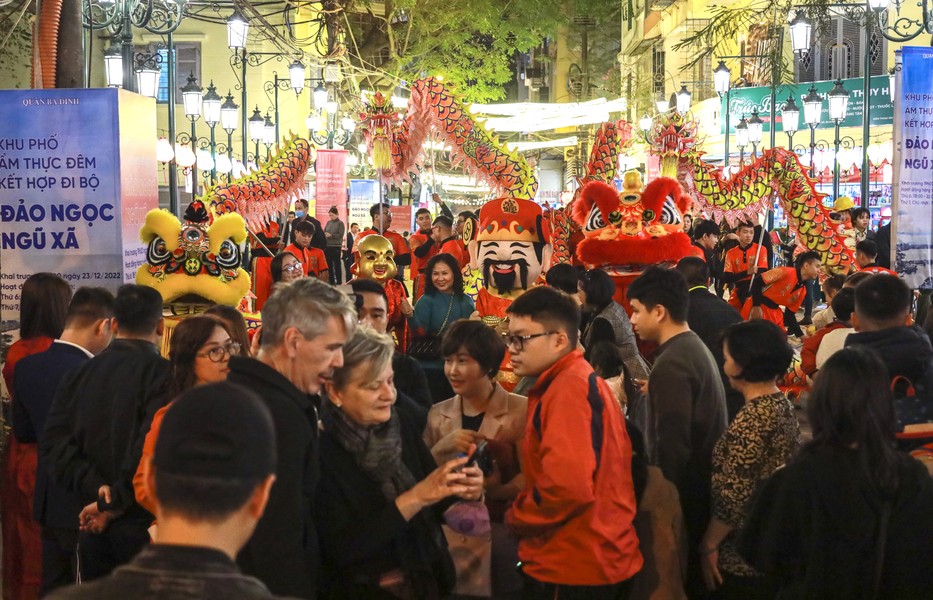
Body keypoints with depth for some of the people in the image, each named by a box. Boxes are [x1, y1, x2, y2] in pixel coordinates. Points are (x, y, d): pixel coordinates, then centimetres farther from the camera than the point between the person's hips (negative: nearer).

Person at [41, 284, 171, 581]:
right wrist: (114, 503, -15)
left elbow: (54, 443, -1)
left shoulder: (78, 376, 6)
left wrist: (95, 487, -9)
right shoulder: (163, 374, -13)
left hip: (93, 527, 5)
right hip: (144, 524, -5)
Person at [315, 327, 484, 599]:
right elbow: (341, 549, -18)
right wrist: (416, 497, -21)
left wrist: (458, 489, -9)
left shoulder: (401, 423, 1)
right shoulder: (320, 449, -15)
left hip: (427, 578, 6)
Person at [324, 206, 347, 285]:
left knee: (337, 264, 0)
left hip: (336, 246, -5)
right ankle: (331, 281, 16)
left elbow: (341, 235, -9)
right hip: (327, 246, 5)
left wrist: (330, 235, -16)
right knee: (329, 264, 9)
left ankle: (339, 281, 5)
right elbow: (324, 232, 12)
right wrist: (324, 235, -10)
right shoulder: (328, 222, 11)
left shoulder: (340, 223, -2)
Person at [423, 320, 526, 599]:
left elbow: (530, 477, -9)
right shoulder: (438, 414, 8)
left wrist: (488, 489, -23)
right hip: (450, 541, 3)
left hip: (501, 541, -3)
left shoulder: (520, 410, -6)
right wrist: (444, 447, -13)